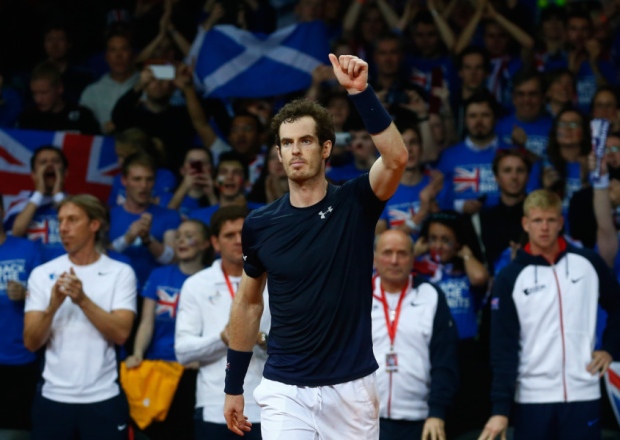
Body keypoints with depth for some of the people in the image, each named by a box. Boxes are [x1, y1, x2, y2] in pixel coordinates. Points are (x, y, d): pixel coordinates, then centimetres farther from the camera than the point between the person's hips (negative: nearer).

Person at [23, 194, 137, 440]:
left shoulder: (120, 273, 0)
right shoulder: (42, 274, 5)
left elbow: (120, 334, -11)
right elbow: (31, 343, -2)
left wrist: (83, 300, -21)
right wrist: (52, 306, -19)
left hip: (103, 399, -2)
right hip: (53, 398, 2)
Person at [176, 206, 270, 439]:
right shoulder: (196, 285, 4)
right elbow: (182, 350, -3)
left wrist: (262, 340, -18)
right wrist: (221, 339, -19)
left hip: (263, 408, 0)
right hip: (215, 408, 0)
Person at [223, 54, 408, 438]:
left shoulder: (355, 204, -3)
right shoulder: (260, 225, 2)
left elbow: (396, 159, -24)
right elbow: (248, 304, 13)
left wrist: (360, 92, -32)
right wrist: (234, 386, 15)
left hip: (352, 389, 0)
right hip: (285, 391, 0)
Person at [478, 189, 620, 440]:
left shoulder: (588, 264, 5)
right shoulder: (510, 278, 0)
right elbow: (503, 347, -4)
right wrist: (500, 407, -11)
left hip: (583, 394, 1)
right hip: (532, 398, -1)